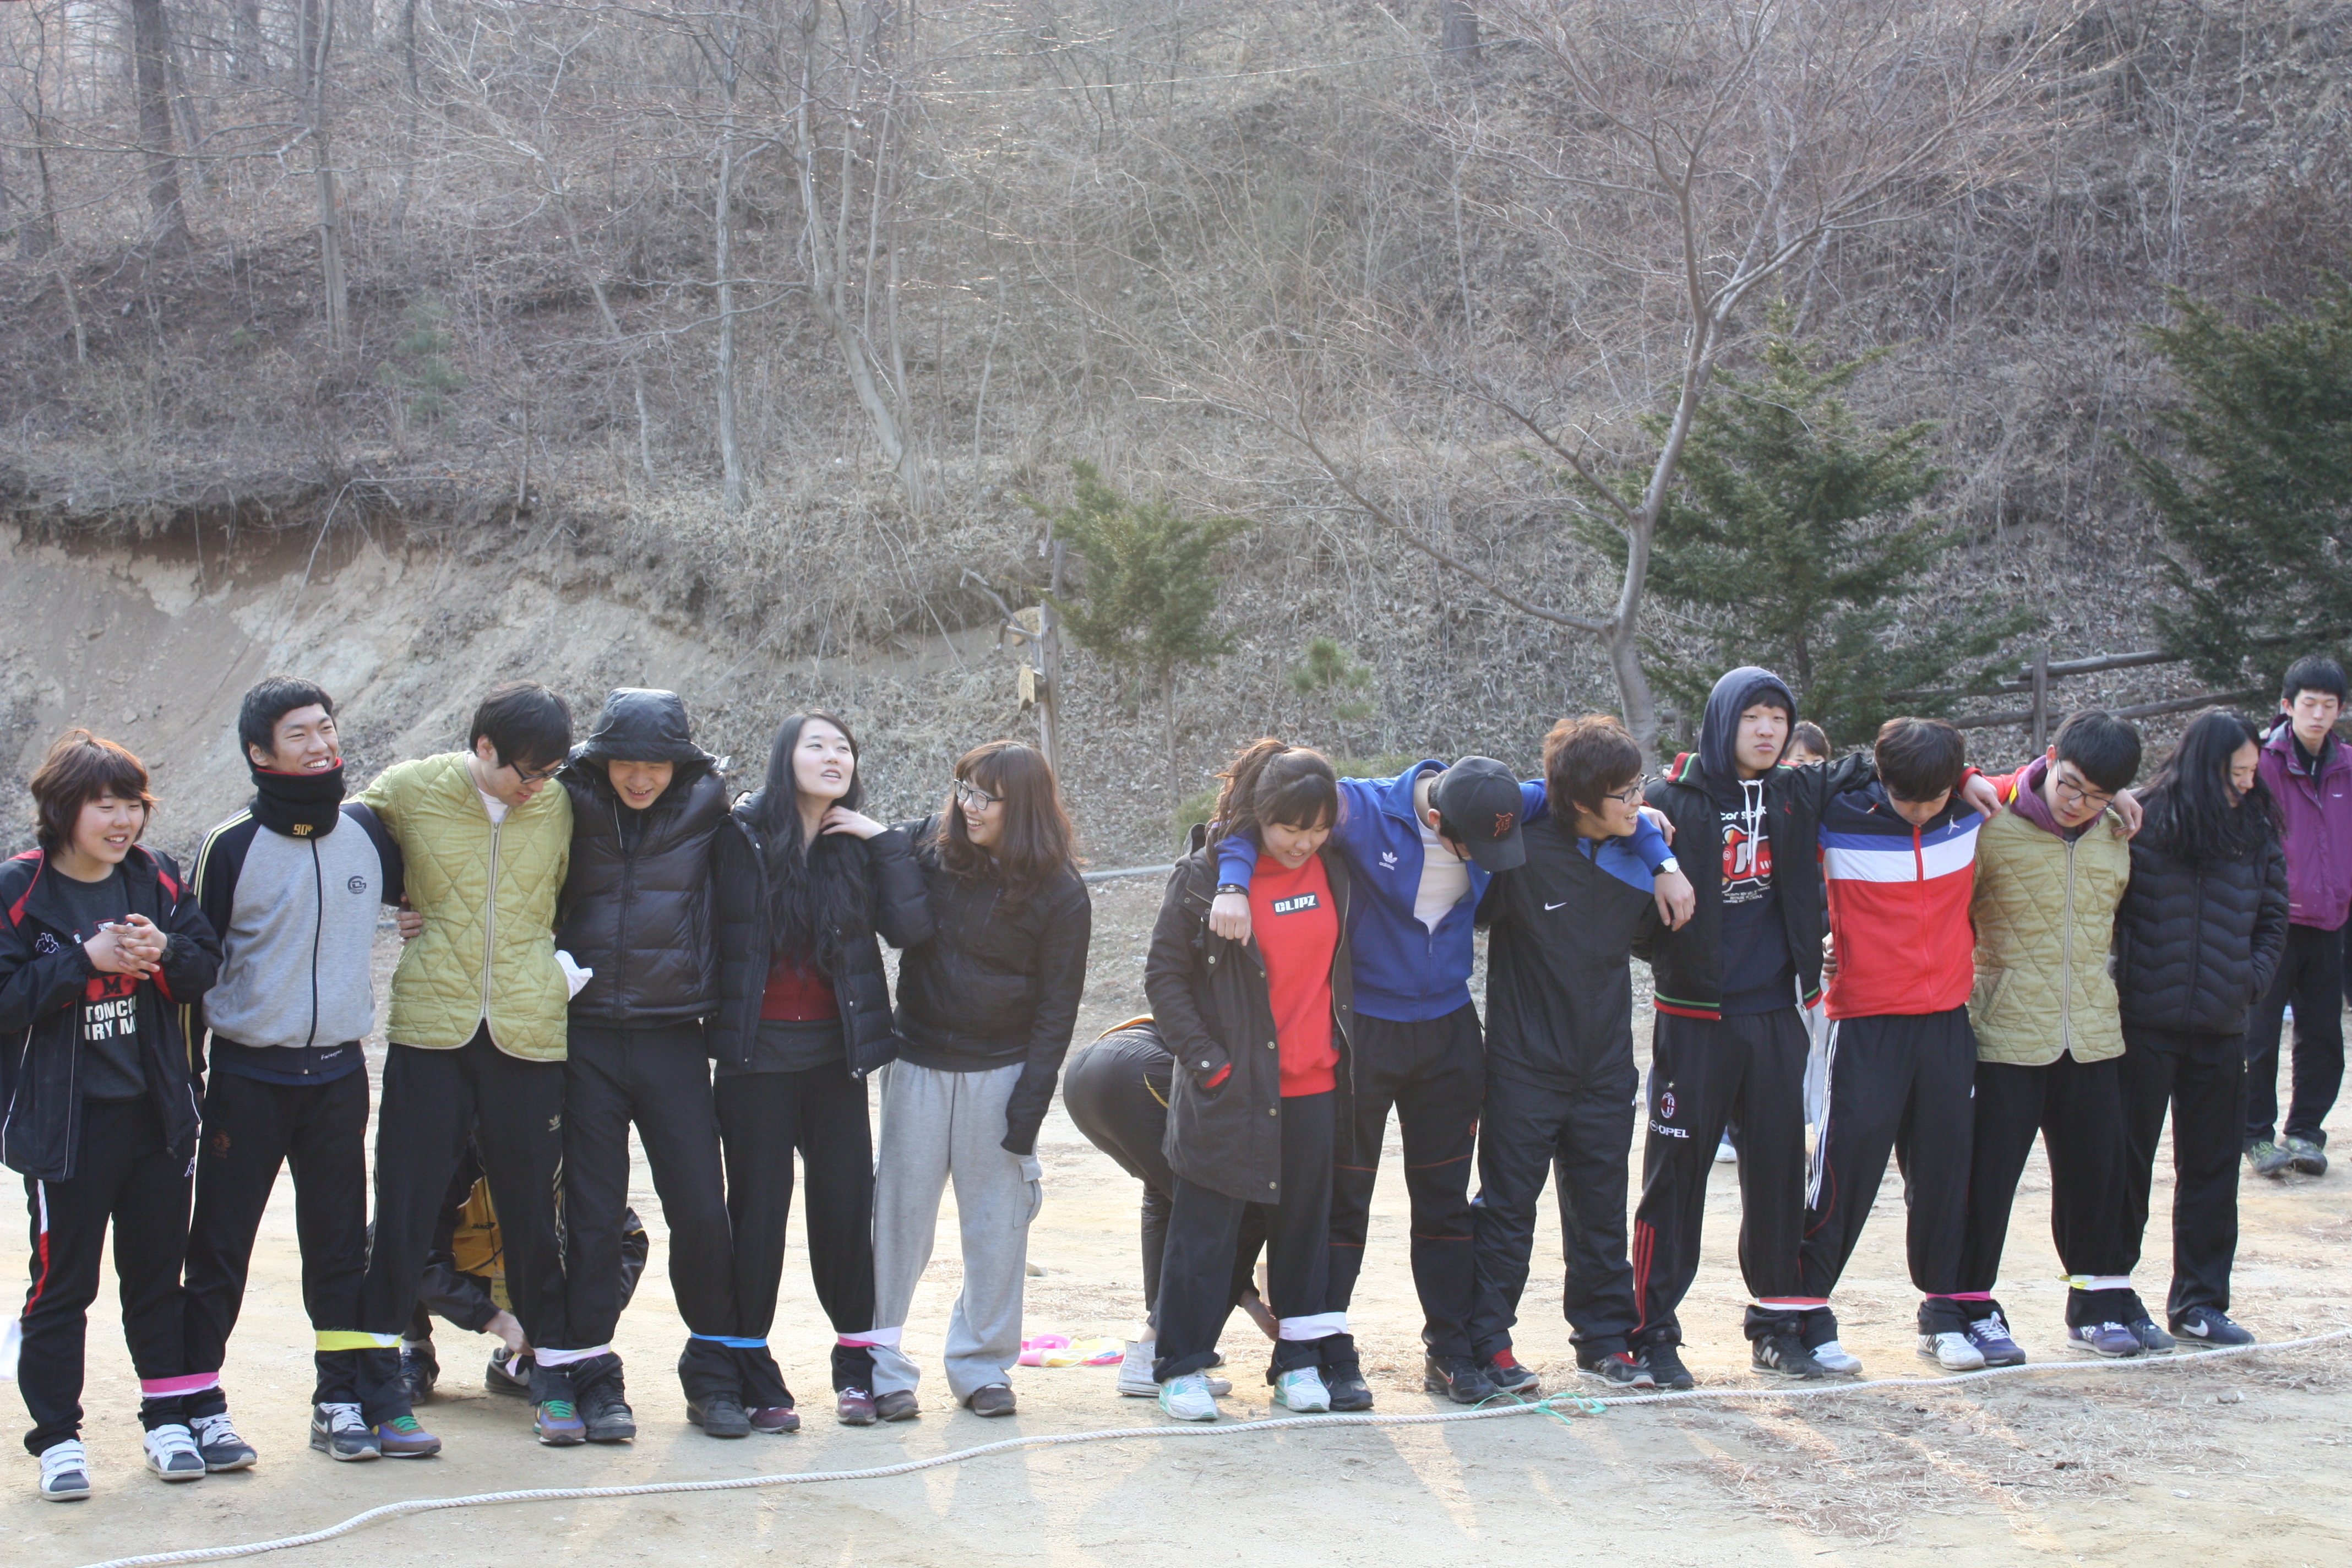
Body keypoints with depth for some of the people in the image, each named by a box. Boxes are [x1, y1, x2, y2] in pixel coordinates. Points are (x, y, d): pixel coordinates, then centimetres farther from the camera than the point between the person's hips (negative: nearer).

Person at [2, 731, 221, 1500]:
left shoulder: (158, 880, 4)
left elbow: (208, 968, 4)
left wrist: (164, 952, -16)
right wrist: (86, 960, -21)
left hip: (154, 1112, 4)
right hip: (62, 1120, -4)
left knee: (158, 1271, 14)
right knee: (62, 1281, 3)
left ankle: (168, 1416, 25)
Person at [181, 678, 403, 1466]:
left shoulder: (369, 832, 4)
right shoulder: (231, 846, -7)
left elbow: (418, 891, 27)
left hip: (339, 1075, 3)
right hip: (248, 1076, -3)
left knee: (341, 1244, 8)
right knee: (220, 1245, 1)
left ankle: (341, 1400, 17)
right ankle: (200, 1405, 9)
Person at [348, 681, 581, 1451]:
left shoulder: (559, 807, 4)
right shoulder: (407, 790, -1)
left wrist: (562, 963, 7)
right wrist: (416, 914, 6)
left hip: (529, 1033, 1)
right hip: (431, 1029, -1)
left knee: (533, 1209, 8)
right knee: (403, 1211, -1)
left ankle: (555, 1376, 21)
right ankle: (376, 1389, 7)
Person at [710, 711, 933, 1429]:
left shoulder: (861, 845, 5)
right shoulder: (744, 833, -4)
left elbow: (911, 928, -9)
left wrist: (885, 842, -10)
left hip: (835, 1053, 3)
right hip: (757, 1053, -3)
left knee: (846, 1202, 5)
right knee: (758, 1208, 1)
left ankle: (858, 1365, 17)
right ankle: (752, 1375, 9)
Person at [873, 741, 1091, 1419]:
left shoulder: (1060, 892, -6)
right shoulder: (930, 844, 0)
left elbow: (1058, 1003, -4)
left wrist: (1031, 1101, -9)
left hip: (1001, 1072, -1)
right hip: (919, 1064, 1)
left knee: (997, 1222, 5)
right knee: (899, 1211, 1)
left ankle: (981, 1363, 18)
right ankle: (879, 1363, 7)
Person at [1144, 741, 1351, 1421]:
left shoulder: (1333, 868, 1)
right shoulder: (1204, 874, -10)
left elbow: (1339, 962, 18)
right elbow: (1164, 975, -6)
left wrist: (1344, 1047, 10)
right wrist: (1206, 1060, -11)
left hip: (1314, 1083, 4)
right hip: (1231, 1084, -4)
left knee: (1306, 1217, 10)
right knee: (1206, 1225, 2)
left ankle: (1299, 1361, 20)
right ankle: (1183, 1366, 10)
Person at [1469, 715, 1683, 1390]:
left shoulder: (1635, 859, 1)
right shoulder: (1524, 851, -16)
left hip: (1604, 1067, 5)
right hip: (1524, 1063, -5)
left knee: (1600, 1209, 13)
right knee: (1508, 1206, 4)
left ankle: (1604, 1338, 23)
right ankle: (1486, 1340, 12)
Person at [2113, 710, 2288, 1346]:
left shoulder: (2256, 835, 6)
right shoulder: (2142, 827, -7)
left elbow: (2273, 918, 14)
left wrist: (2251, 982, 1)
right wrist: (2114, 985, -8)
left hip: (2220, 1029, 4)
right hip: (2144, 1024, -4)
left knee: (2211, 1167, 8)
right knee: (2127, 1161, 5)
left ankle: (2199, 1300, 17)